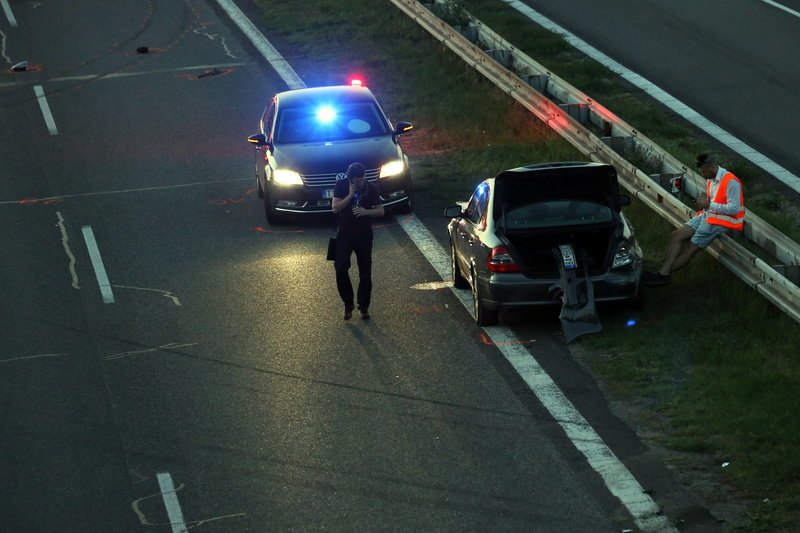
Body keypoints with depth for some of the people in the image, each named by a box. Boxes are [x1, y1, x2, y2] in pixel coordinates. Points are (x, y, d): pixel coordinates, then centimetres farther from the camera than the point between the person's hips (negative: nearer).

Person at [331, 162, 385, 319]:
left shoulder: (371, 189, -6)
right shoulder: (341, 186, -7)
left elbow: (381, 211, -3)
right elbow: (335, 208, -12)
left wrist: (366, 212, -22)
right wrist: (350, 195, -23)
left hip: (364, 234, 1)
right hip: (345, 234, 0)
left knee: (365, 272, 3)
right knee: (341, 268, -15)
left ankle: (364, 306, 16)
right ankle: (348, 303, 1)